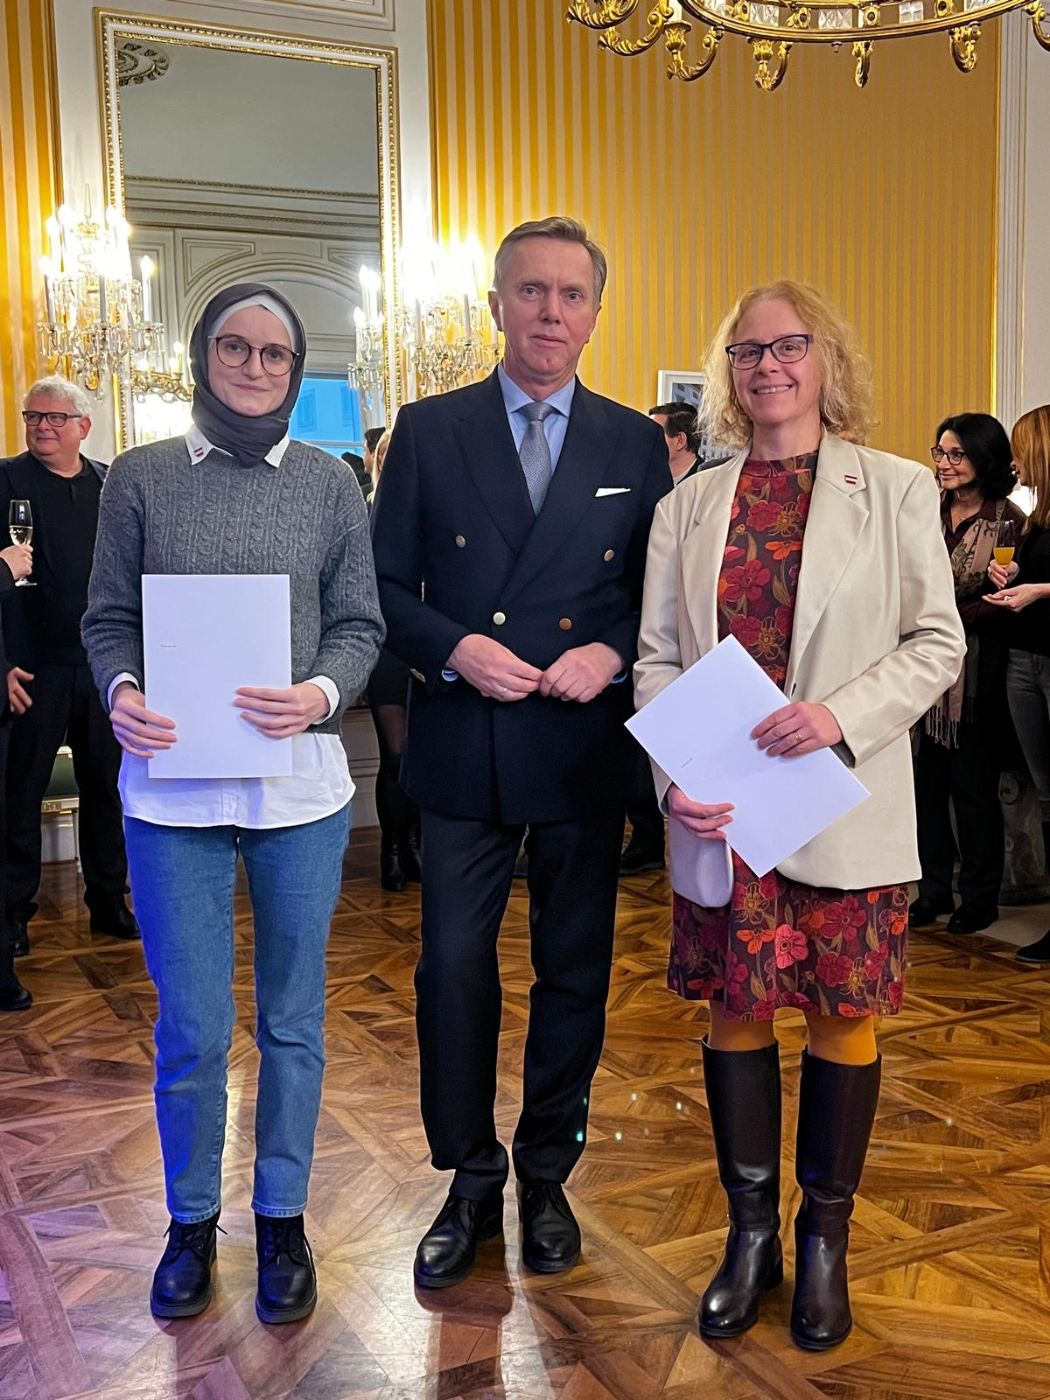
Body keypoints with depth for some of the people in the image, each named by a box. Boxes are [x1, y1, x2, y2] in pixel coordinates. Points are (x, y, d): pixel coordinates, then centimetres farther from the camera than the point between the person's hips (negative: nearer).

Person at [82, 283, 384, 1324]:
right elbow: (107, 617, 6)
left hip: (300, 783, 1)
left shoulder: (330, 484, 5)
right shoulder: (140, 478, 4)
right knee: (190, 1029, 6)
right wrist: (121, 694, -13)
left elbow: (359, 622, 5)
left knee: (292, 1017, 11)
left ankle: (282, 1217, 30)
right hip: (172, 784, 0)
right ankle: (191, 1219, 29)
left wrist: (323, 694, -14)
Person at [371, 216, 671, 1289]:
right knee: (453, 969, 4)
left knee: (574, 971, 11)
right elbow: (386, 587, 2)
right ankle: (470, 1180, 24)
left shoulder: (635, 445, 6)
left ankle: (547, 1175, 30)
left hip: (586, 752, 1)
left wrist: (612, 652, -12)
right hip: (463, 753, -1)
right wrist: (454, 649, -14)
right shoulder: (427, 432, 4)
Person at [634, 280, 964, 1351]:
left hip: (844, 807, -1)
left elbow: (938, 640, -1)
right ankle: (750, 1234, 28)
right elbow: (656, 659, 4)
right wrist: (672, 777, -11)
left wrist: (843, 714, -18)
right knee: (735, 1012, 9)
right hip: (719, 812, 2)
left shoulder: (896, 490, 2)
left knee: (842, 1016, 7)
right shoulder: (688, 507, 8)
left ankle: (824, 1240, 27)